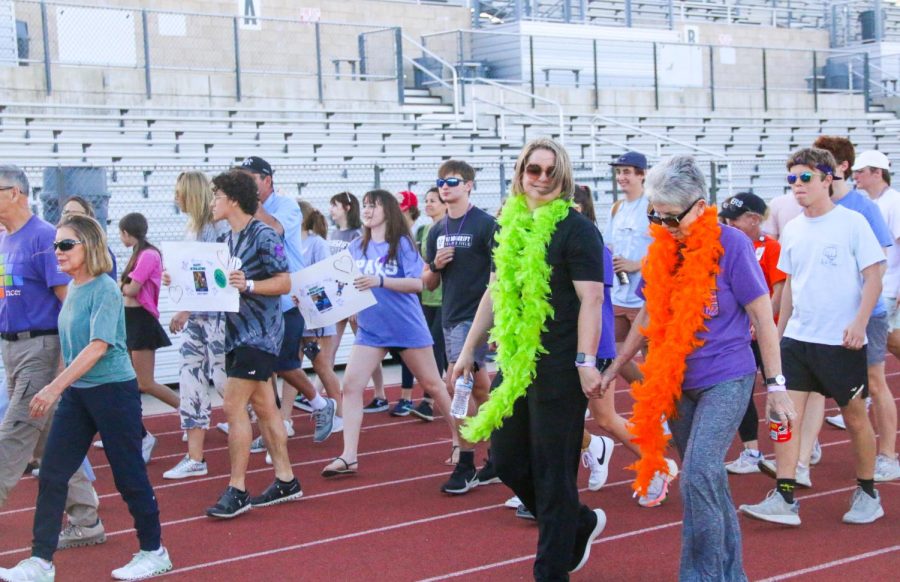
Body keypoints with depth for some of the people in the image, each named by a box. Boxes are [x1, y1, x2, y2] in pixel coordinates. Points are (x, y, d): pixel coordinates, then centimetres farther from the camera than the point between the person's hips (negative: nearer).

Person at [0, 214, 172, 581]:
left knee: (129, 475, 3)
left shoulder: (105, 290, -14)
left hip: (113, 390, -8)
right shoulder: (72, 289, 8)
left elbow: (98, 347, -23)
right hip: (75, 393, 8)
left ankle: (153, 552, 19)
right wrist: (59, 391, 15)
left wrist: (54, 388, -27)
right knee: (51, 475, 3)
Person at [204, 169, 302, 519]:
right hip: (238, 332, 8)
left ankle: (237, 490, -4)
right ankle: (285, 481, 19)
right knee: (263, 407, 11)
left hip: (260, 333, -8)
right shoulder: (225, 239, 12)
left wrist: (248, 285, -28)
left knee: (234, 407, -10)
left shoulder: (263, 235, -13)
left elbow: (284, 282, -15)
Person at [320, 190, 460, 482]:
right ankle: (348, 457, -9)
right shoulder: (356, 247, 7)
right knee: (351, 384, -10)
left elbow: (417, 283, -16)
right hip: (370, 329, 4)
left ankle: (459, 437, 27)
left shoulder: (402, 243, -7)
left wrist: (380, 281, -26)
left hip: (407, 326, -4)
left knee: (432, 384, 8)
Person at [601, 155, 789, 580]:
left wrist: (775, 385, -9)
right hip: (677, 383, 6)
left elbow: (762, 316, -9)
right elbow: (649, 314, 16)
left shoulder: (731, 244, -12)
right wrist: (615, 367, 18)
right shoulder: (662, 249, 4)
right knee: (708, 482, 13)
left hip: (725, 380, -6)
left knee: (698, 479, -18)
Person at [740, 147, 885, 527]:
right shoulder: (792, 231, 8)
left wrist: (859, 322, -21)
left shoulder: (852, 223, -8)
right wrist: (778, 332, 15)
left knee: (855, 416, 8)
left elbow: (873, 277, -9)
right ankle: (784, 499, -3)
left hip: (841, 341, -5)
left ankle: (867, 493, 25)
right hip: (797, 339, 5)